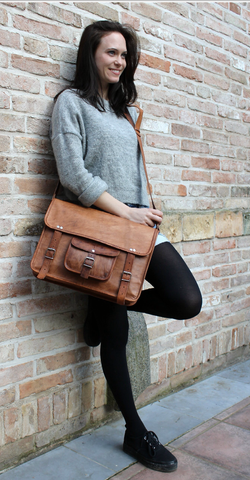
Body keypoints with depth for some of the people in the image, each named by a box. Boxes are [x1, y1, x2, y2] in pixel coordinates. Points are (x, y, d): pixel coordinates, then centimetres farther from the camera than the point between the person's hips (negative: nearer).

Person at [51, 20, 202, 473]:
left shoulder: (122, 108, 21)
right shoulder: (72, 101, 1)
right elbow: (72, 173, -11)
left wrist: (144, 212, 5)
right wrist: (124, 212, -14)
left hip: (138, 222, 6)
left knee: (187, 301, -13)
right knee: (115, 335, 3)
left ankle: (108, 306, 13)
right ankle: (136, 433, 19)